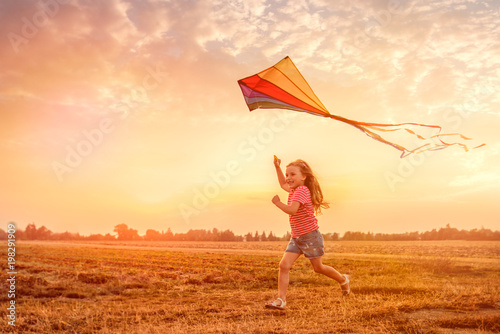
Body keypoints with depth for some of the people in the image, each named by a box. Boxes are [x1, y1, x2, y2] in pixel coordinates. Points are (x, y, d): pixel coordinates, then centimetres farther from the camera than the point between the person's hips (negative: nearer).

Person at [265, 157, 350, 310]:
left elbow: (291, 210, -33)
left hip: (310, 236, -8)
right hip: (296, 238, 8)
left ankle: (343, 280, 34)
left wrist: (277, 202, -20)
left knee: (318, 267, 9)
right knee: (284, 265, -7)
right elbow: (283, 184, 32)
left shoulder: (302, 190, -20)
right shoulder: (294, 190, 9)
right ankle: (281, 299, -8)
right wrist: (277, 167, 25)